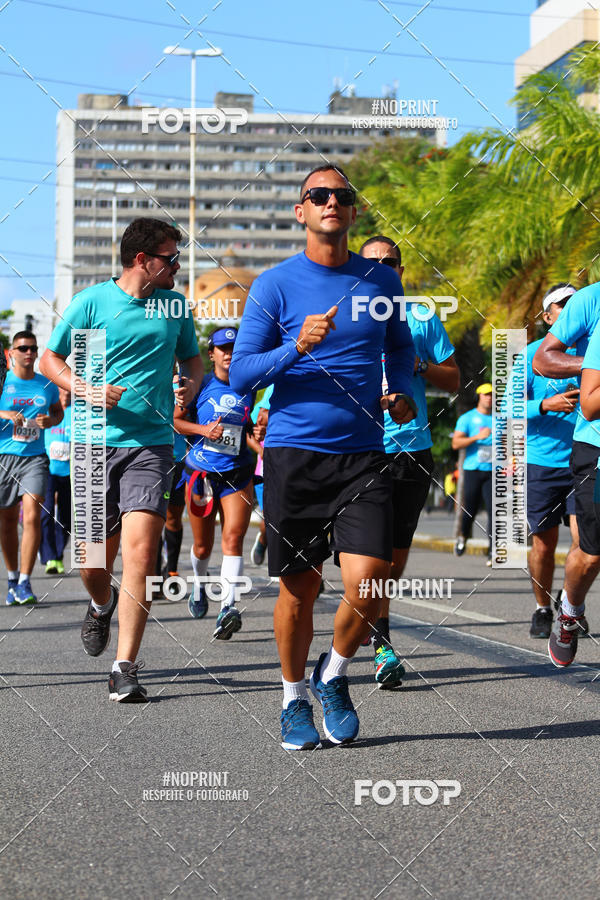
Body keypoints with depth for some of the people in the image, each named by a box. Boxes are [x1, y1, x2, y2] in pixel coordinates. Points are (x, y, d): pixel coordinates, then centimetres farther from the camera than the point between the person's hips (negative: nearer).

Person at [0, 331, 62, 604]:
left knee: (32, 516, -14)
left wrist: (51, 420, 0)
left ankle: (25, 582, -11)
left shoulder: (46, 385, 7)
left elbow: (58, 411, 22)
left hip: (35, 458, 0)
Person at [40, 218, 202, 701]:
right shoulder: (92, 301, 0)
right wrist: (84, 389, -13)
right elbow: (50, 359, 6)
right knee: (94, 564, 6)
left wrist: (191, 384, 2)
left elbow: (192, 357, 25)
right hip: (95, 443, -1)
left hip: (151, 444, 1)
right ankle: (103, 605, 43)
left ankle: (125, 668, -11)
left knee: (139, 554, -15)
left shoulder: (175, 306, 9)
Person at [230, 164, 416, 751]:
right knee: (299, 588, 4)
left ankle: (332, 678, 15)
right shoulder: (275, 284, 0)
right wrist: (296, 347, -19)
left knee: (367, 584, -12)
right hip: (293, 453, -2)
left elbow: (400, 346, 27)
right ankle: (294, 700, 25)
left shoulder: (381, 281, 9)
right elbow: (241, 375, -3)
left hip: (363, 456, 2)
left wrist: (400, 393, 8)